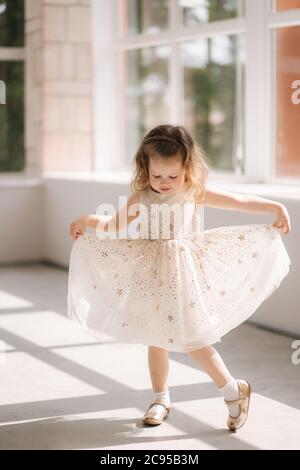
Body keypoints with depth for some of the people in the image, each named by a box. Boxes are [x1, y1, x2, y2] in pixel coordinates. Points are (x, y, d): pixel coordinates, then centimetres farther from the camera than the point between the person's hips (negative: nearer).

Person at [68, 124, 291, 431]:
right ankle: (160, 398, 29)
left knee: (192, 339, -7)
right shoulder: (141, 198, -2)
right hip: (154, 277, 3)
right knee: (156, 339, 12)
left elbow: (241, 202, -1)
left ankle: (233, 389, 10)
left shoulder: (196, 194, -6)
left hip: (186, 275, -3)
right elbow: (115, 226, 6)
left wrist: (276, 208, -6)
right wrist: (89, 221, -11)